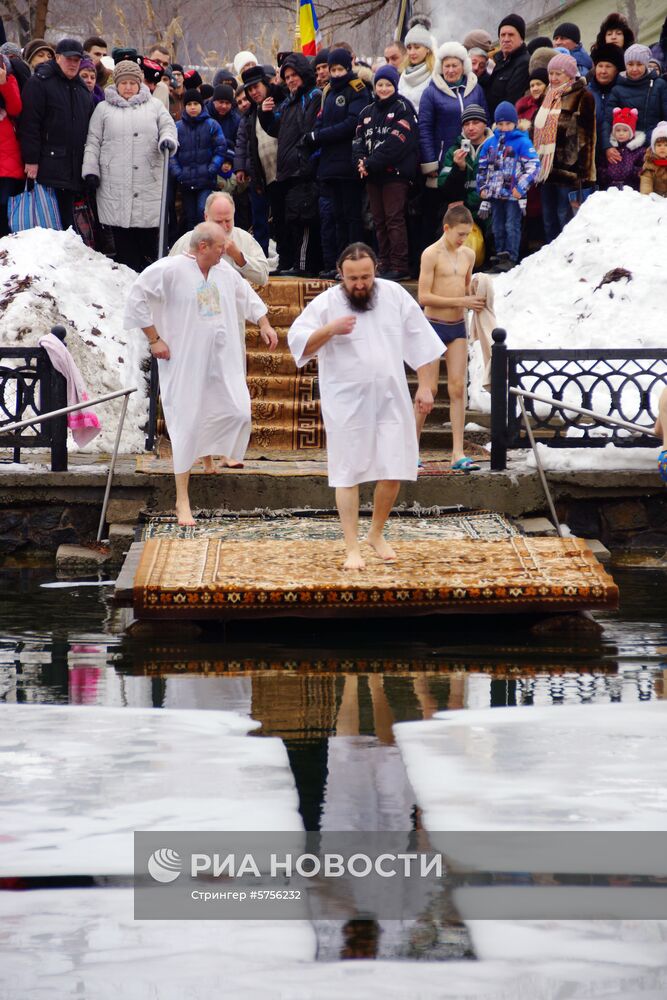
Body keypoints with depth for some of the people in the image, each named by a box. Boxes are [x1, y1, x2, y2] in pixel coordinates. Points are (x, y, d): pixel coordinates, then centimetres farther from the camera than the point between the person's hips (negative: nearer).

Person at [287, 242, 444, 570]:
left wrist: (424, 386, 3)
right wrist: (329, 329, -26)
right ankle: (352, 548, 8)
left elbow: (419, 342, 6)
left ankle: (377, 533, 27)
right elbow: (297, 342, -11)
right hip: (346, 404, -3)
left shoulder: (395, 296, 0)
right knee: (348, 474, 1)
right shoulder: (325, 303, -8)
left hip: (391, 399, 3)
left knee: (393, 471, 4)